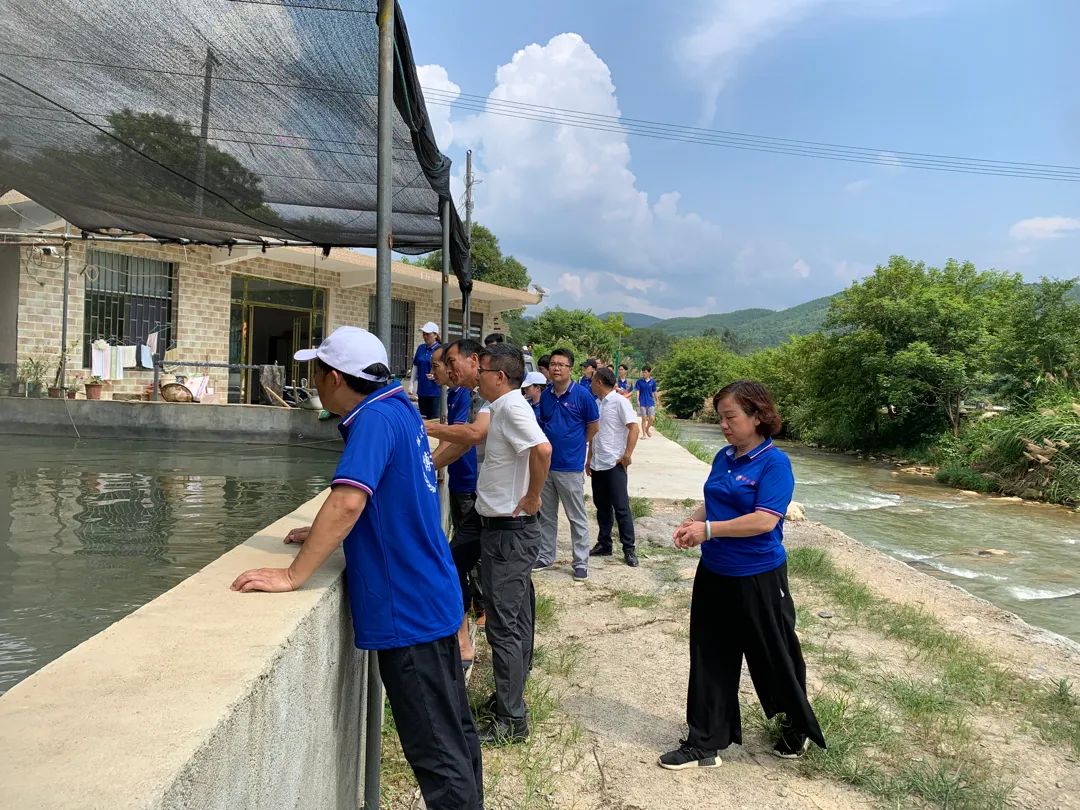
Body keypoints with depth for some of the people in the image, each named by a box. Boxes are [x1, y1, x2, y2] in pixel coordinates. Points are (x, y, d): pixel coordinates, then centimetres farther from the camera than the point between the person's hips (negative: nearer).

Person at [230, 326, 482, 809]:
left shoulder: (376, 419, -19)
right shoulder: (399, 409, 7)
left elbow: (347, 501, -31)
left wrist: (292, 577, -25)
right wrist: (326, 534, 13)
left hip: (408, 609, -9)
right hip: (432, 597, 9)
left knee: (438, 754, 4)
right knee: (455, 732, 21)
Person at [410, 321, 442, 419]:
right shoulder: (420, 348, 9)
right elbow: (415, 368, 16)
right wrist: (411, 386, 12)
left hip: (435, 390, -5)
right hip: (422, 390, 6)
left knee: (434, 419, -3)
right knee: (423, 419, 12)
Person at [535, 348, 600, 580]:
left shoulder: (582, 395, -10)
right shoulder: (545, 395, 2)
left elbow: (594, 427, 0)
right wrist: (550, 444, 9)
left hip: (571, 467, -5)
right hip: (545, 465, 5)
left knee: (577, 518, 5)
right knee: (546, 515, 16)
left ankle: (581, 563, 15)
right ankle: (545, 557, 29)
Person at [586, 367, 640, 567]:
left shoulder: (619, 401, -9)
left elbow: (633, 428, -14)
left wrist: (627, 455, -19)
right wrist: (590, 458, 18)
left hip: (614, 464, -7)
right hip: (597, 464, 7)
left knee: (621, 508, -3)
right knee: (602, 506, 13)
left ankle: (629, 549, 4)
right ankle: (604, 545, 22)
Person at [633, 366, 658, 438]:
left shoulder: (652, 381, 4)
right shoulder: (639, 381, -1)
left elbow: (654, 392, 11)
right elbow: (637, 391, -2)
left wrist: (657, 401, 14)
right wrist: (637, 400, -12)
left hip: (650, 402, 1)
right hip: (642, 402, -1)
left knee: (652, 418, -4)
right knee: (644, 418, 1)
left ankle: (647, 429, 23)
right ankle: (644, 434, 10)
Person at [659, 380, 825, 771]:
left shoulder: (774, 462, -16)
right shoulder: (724, 458, 6)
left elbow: (765, 520, -24)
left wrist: (708, 530, -24)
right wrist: (692, 522, -6)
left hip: (757, 577, -7)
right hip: (714, 573, 7)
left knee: (774, 657, 12)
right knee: (710, 658, 11)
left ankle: (799, 727, 38)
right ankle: (704, 742, 23)